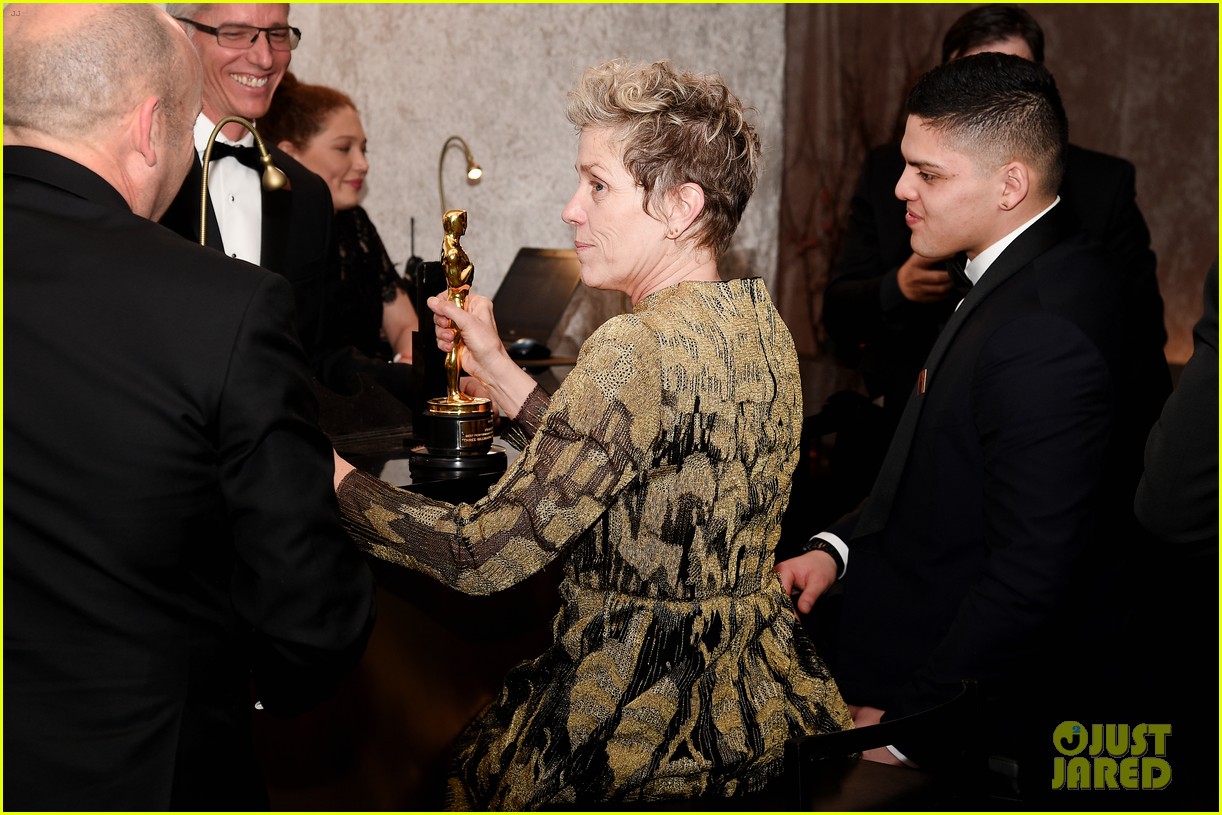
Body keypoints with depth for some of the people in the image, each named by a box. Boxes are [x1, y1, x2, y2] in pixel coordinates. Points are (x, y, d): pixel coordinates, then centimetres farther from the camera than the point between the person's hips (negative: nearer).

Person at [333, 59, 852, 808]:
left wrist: (323, 472, -12)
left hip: (648, 719, -8)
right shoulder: (758, 318, 3)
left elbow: (485, 553, -22)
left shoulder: (640, 348, -24)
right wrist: (497, 368, 12)